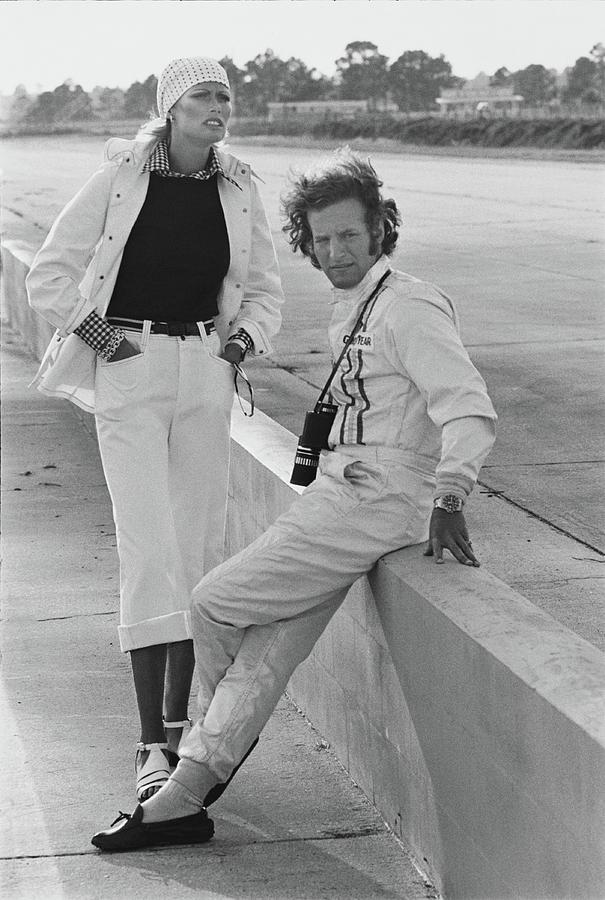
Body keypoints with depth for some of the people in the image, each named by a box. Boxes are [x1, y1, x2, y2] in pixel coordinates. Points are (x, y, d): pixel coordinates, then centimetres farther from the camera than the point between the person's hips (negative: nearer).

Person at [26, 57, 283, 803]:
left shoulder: (238, 190, 6)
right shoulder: (120, 178, -4)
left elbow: (263, 289, 18)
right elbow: (50, 275, 2)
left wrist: (245, 337, 0)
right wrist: (96, 334, -9)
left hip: (205, 373, 4)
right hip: (128, 372, -4)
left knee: (199, 547, 6)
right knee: (149, 551, -11)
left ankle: (176, 722, 20)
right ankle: (151, 748, -10)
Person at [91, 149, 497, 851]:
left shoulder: (408, 307, -12)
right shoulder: (349, 307, 19)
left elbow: (470, 411, -21)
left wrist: (447, 501, -32)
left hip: (373, 505, -9)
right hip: (336, 496, 9)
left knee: (215, 604, -6)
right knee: (270, 647, 0)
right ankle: (183, 797, -2)